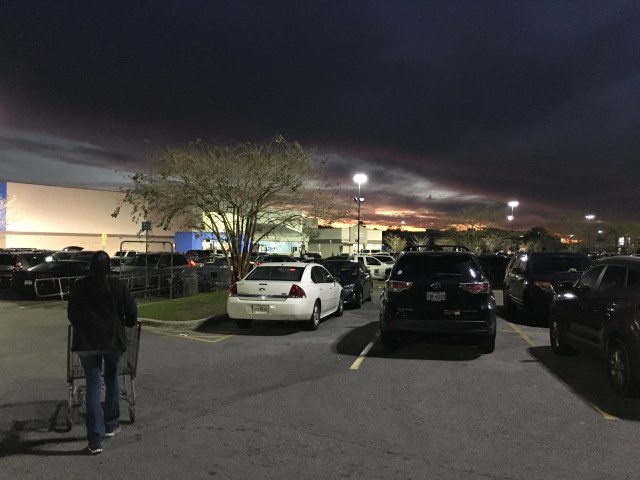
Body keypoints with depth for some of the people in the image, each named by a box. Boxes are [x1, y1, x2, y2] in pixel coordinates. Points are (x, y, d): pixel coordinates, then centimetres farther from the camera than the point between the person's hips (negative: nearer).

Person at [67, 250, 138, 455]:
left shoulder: (79, 286, 1)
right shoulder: (118, 286, -2)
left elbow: (71, 314, 9)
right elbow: (131, 312, 0)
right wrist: (125, 325, 21)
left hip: (86, 341, 1)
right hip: (113, 339, 0)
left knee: (93, 386, 3)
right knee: (111, 381, 19)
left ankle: (95, 439, -1)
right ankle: (111, 425, 28)